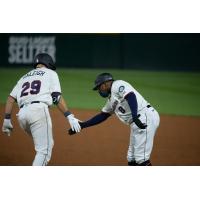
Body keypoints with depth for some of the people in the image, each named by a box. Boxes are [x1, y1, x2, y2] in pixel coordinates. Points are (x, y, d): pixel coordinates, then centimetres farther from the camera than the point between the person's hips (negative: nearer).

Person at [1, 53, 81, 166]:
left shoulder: (25, 77, 30)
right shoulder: (50, 73, 16)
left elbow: (11, 98, 18)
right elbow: (57, 97, 1)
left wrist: (7, 119, 16)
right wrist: (70, 117, -4)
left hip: (22, 114, 6)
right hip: (39, 110, -6)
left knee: (46, 144, 23)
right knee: (44, 150, -9)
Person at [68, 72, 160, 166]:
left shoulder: (117, 85, -3)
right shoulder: (111, 99, 26)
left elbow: (131, 96, -19)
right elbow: (102, 116, 33)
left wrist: (135, 117, -32)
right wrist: (82, 125, 29)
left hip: (145, 117, -11)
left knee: (141, 158, -13)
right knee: (132, 159, 13)